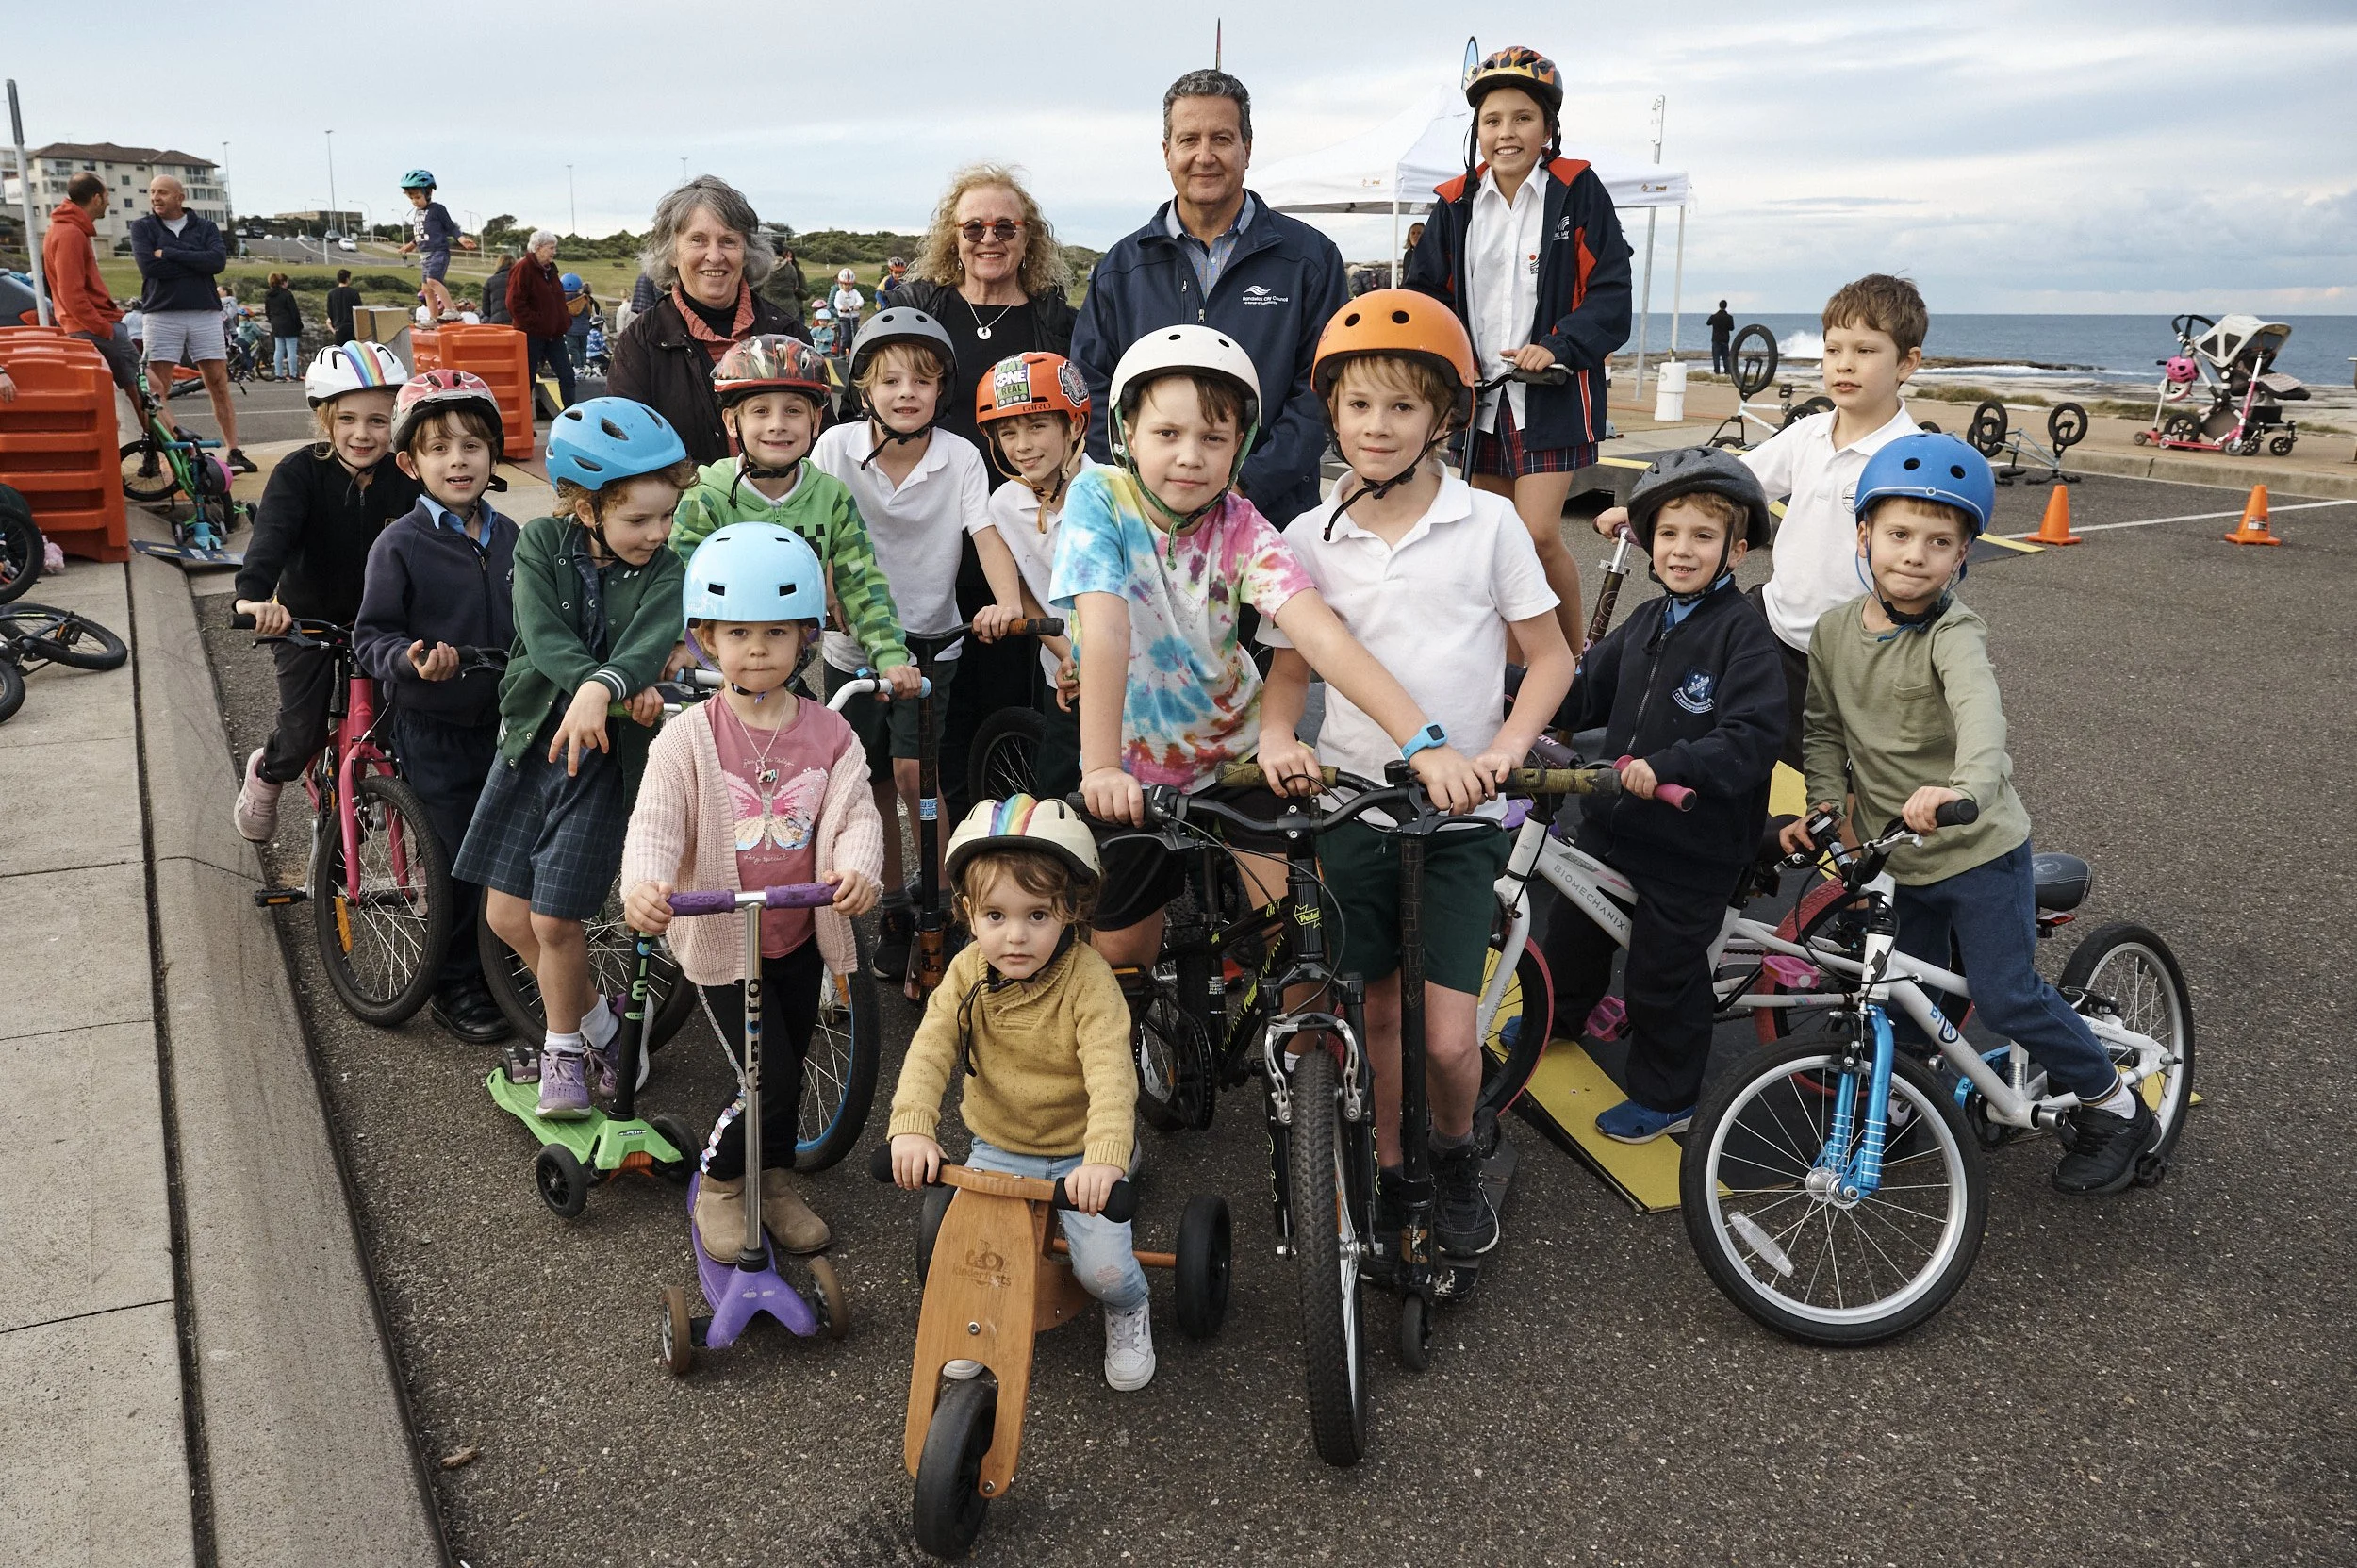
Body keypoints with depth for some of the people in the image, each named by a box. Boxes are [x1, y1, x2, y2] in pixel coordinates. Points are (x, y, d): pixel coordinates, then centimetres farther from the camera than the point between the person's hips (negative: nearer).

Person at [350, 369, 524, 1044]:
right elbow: (370, 636, -12)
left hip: (504, 719, 5)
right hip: (434, 728, -5)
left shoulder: (507, 535, 3)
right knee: (456, 859, 2)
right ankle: (455, 983, 19)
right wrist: (411, 661, -30)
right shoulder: (401, 545, -13)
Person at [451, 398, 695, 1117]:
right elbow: (544, 638, -17)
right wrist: (618, 687, -30)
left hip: (604, 752, -3)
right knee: (506, 913, 7)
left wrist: (601, 689, -47)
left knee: (553, 920, -4)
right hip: (533, 735, 3)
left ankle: (565, 1046, 23)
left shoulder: (665, 574, -9)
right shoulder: (541, 543, -4)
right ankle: (597, 1015, 30)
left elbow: (646, 649, -27)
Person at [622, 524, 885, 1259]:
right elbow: (654, 823, -18)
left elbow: (856, 812, -10)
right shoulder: (687, 738, -11)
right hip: (720, 935, -4)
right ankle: (720, 1184, 19)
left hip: (801, 932, 4)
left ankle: (774, 1180, 42)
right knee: (771, 1078, -8)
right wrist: (643, 885, -39)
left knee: (790, 1067, 18)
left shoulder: (828, 733, -4)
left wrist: (857, 869, -31)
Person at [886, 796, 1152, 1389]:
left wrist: (1104, 1159, -47)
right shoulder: (967, 973, -10)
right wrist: (912, 1126, -36)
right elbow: (929, 1050, -19)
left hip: (1080, 1151, -3)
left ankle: (1128, 1309, 24)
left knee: (1104, 1268, -14)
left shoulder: (1087, 978, -23)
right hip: (997, 1147, 3)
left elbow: (1111, 1074, -32)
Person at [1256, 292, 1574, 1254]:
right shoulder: (1311, 537, 2)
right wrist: (1275, 740, -12)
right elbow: (1288, 670, 9)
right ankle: (1384, 1173, 33)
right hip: (1354, 807, 2)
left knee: (1448, 1036, -7)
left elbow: (1550, 657, 2)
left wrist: (1505, 748, -14)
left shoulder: (1489, 523, -2)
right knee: (1375, 1013, 10)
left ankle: (1456, 1155, 24)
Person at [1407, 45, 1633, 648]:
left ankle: (1577, 655, 9)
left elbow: (1611, 293, -6)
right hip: (1481, 393, 4)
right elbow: (1426, 295, 12)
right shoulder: (1455, 204, 6)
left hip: (1553, 391, -4)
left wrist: (1560, 347, -20)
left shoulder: (1578, 192, -3)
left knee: (1538, 535, -13)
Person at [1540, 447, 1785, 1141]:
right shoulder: (1645, 625, 6)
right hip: (1614, 820, 7)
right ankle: (1560, 1013, 54)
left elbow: (1752, 739, -27)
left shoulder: (1744, 634, -18)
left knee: (1663, 977, 7)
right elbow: (1585, 693, 7)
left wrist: (1667, 765, -38)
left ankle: (1665, 1097, 28)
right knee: (1572, 925, 25)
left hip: (1693, 840, -7)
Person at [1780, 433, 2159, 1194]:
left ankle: (2114, 1107, 21)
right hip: (1894, 861, 5)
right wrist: (1825, 803, -5)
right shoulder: (1834, 629, -1)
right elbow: (1825, 728, 11)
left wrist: (1966, 785, -59)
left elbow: (1980, 709, -39)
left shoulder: (1953, 634, -19)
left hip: (1981, 852, -5)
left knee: (2006, 996, -2)